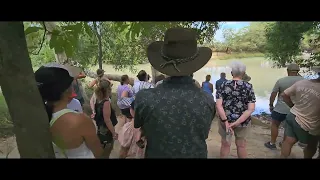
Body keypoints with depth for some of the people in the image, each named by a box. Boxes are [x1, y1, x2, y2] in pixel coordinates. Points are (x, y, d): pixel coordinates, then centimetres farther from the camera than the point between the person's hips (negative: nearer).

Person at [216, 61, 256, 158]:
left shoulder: (223, 85, -7)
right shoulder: (248, 86, -7)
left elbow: (218, 105, -17)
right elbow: (251, 109, -15)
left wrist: (226, 122, -17)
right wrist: (236, 123, -17)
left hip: (226, 119, 0)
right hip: (243, 121, 0)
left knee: (225, 144, 18)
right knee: (241, 145, 21)